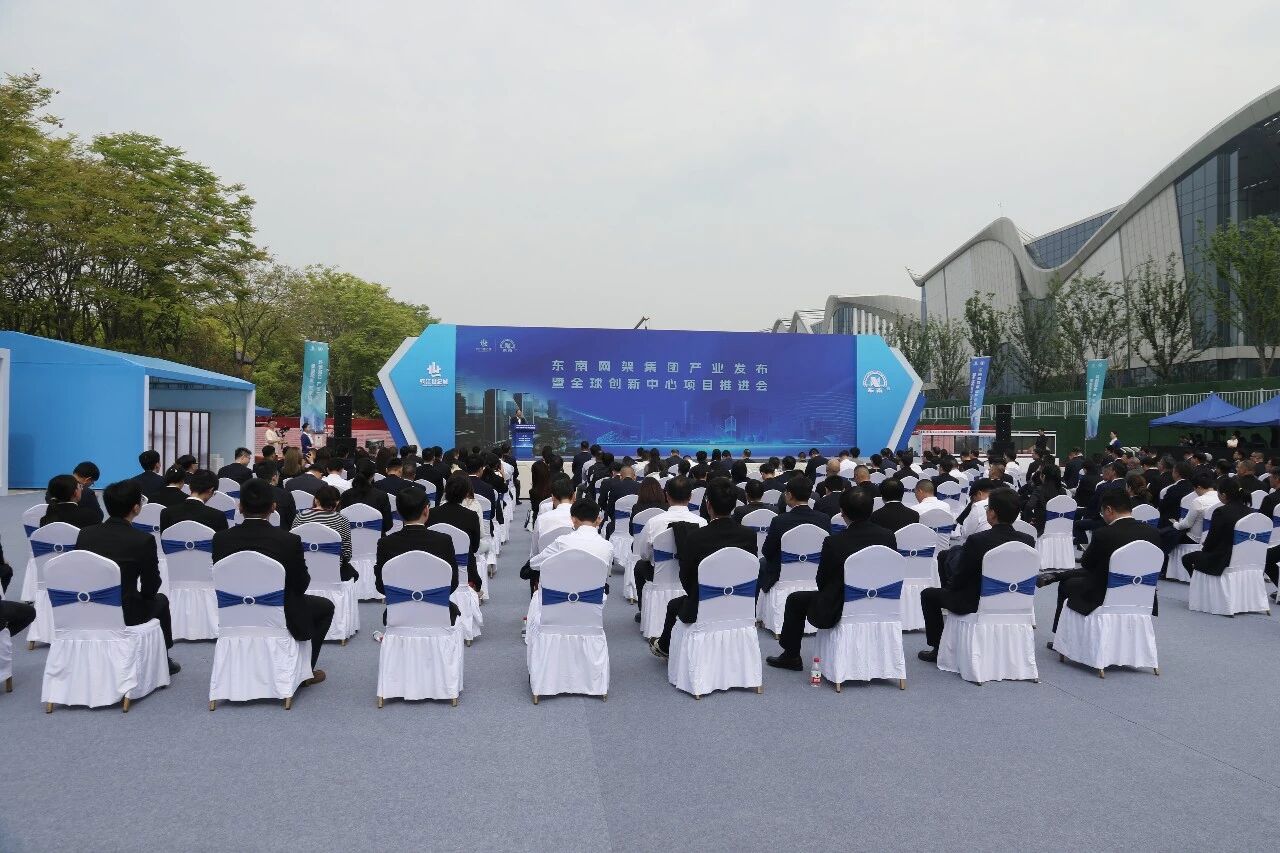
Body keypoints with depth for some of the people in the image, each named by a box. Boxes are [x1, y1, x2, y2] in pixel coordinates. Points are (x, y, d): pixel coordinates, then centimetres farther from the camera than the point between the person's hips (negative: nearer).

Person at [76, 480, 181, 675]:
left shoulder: (85, 534, -4)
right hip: (125, 616, -4)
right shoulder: (144, 540, -18)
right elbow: (150, 587, -8)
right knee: (160, 600, 28)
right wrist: (144, 596, 15)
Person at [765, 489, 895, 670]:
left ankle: (791, 656, 30)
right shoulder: (888, 537, -9)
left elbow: (822, 582, -6)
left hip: (839, 611, -5)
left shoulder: (834, 542, -21)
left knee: (795, 600, 20)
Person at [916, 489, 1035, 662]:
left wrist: (948, 584, 9)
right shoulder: (1028, 541, -12)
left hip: (976, 604, -6)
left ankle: (938, 649, 22)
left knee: (928, 595, 18)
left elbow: (958, 581, -15)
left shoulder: (977, 541, -26)